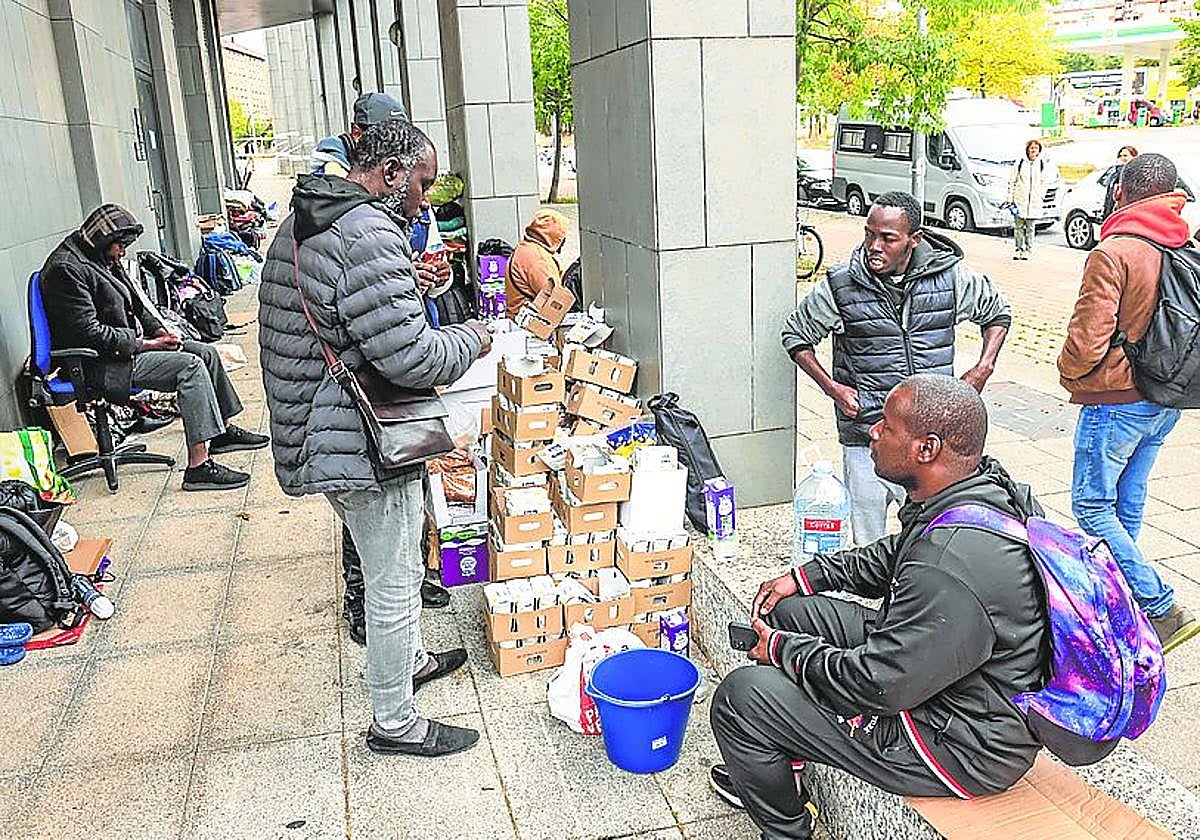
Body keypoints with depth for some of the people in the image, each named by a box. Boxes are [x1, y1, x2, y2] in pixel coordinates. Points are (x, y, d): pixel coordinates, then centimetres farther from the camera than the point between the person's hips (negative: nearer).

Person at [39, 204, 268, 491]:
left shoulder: (103, 260, 14)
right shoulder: (66, 269, -18)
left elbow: (133, 304, 23)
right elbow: (88, 332, -23)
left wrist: (158, 330, 5)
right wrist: (144, 344, -17)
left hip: (129, 342, 10)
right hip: (100, 364, -10)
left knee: (206, 352, 5)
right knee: (190, 366, -24)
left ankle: (222, 430, 17)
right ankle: (198, 467, -28)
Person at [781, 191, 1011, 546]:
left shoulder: (951, 277, -1)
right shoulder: (841, 286, -5)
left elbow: (998, 311, 19)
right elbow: (795, 334, 9)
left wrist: (983, 369, 6)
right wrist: (831, 387, -2)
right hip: (865, 441, -1)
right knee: (868, 548, 7)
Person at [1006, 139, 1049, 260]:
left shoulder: (1041, 164, 8)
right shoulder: (1020, 163, 0)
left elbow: (1043, 182, 18)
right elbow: (1012, 181, 3)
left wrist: (1042, 196, 9)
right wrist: (1010, 198, -1)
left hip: (1035, 201, 2)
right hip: (1020, 199, -2)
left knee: (1031, 227, 2)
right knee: (1018, 226, 0)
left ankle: (1027, 250, 8)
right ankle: (1018, 249, 10)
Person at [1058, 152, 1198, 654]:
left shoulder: (1113, 252, -20)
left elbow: (1087, 340, -22)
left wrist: (1069, 371, -1)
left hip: (1116, 401, -8)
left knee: (1092, 504, 2)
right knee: (1128, 503, 18)